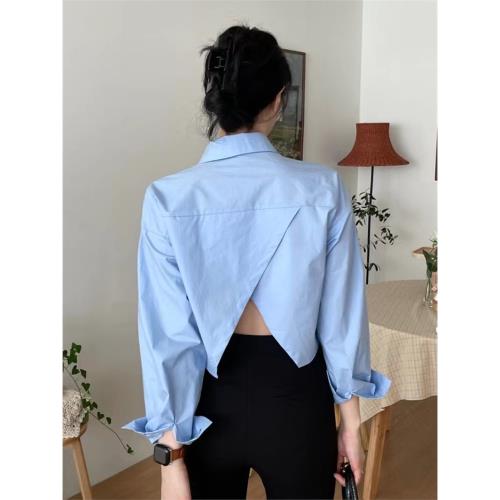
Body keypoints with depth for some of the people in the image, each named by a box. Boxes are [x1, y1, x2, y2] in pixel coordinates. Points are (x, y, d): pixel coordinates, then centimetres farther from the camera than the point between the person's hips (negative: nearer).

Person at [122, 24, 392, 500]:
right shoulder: (322, 189, -14)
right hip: (294, 397, 0)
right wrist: (350, 423, 4)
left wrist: (171, 453, -6)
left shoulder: (167, 198, -15)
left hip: (210, 402, 0)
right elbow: (342, 318, -8)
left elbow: (169, 336, -14)